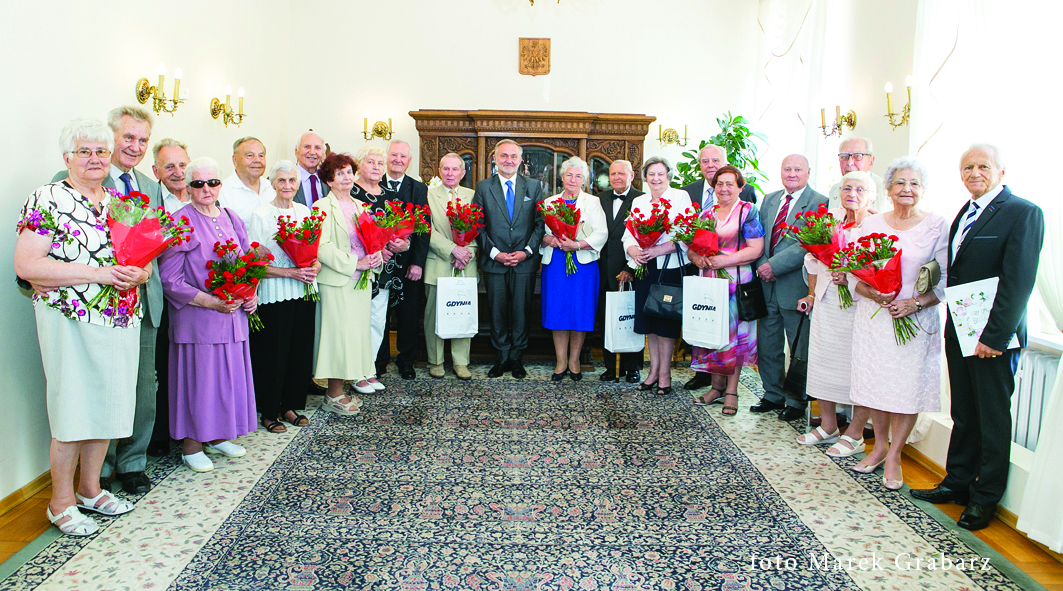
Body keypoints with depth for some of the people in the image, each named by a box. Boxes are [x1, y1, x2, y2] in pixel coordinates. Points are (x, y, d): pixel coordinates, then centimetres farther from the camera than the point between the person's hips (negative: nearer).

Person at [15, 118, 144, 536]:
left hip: (121, 322, 6)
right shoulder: (47, 200, -6)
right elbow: (26, 266, -15)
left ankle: (90, 490, 28)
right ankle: (61, 502, 18)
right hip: (70, 321, -5)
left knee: (107, 404, 11)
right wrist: (97, 273, -19)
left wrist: (137, 274, -8)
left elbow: (147, 258, 16)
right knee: (72, 407, 1)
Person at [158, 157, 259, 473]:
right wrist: (209, 301, -18)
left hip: (233, 315, 6)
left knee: (228, 375, 11)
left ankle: (218, 437, 28)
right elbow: (169, 279, -12)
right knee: (197, 378, 1)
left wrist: (251, 294, 0)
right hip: (196, 318, -6)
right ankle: (191, 446, 16)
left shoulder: (231, 219, 11)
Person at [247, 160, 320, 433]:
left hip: (303, 291, 5)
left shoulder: (304, 211, 10)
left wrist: (315, 266, -6)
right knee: (274, 352, 1)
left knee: (301, 350, 9)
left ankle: (291, 406, 24)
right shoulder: (261, 214, -5)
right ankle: (269, 412, 16)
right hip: (275, 295, -5)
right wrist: (290, 272, -18)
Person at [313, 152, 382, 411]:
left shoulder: (359, 206, 16)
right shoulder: (322, 207, -6)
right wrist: (355, 263, -17)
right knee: (339, 333, -5)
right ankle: (334, 396, 3)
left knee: (357, 330, 8)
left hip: (361, 280, 7)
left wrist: (376, 256, -2)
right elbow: (322, 248, -15)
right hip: (337, 281, -6)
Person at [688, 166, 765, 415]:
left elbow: (756, 249, -11)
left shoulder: (748, 211, -2)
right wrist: (697, 259, -9)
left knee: (734, 334, 0)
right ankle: (717, 385, 18)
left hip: (737, 282, -4)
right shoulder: (706, 214, 14)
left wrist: (725, 260, -19)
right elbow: (692, 247, 13)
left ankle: (731, 390, 8)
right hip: (708, 282, 5)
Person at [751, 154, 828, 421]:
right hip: (768, 284, 6)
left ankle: (796, 401, 18)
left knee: (800, 349, 5)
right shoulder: (769, 200, 14)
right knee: (767, 346, 13)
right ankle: (773, 396, 28)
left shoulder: (818, 203, -7)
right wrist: (762, 265, -5)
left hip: (796, 286, -6)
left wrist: (775, 266, -19)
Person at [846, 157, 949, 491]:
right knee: (875, 381, 8)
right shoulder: (871, 224, 6)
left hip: (916, 319, -2)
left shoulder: (938, 226, -1)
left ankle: (893, 456, 14)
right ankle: (880, 445, 26)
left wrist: (915, 303, -17)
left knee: (908, 387, 0)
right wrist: (873, 293, -13)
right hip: (873, 315, 3)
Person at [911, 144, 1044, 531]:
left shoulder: (1023, 213, -12)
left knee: (993, 417, 6)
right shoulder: (965, 213, 13)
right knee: (963, 412, 16)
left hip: (993, 336, -7)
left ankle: (985, 498, 18)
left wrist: (994, 336, -19)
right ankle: (957, 482, 28)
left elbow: (1019, 282, -17)